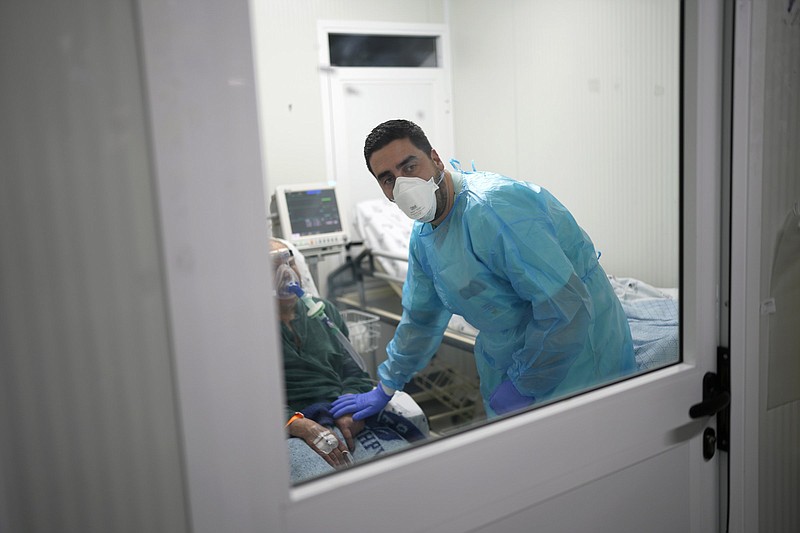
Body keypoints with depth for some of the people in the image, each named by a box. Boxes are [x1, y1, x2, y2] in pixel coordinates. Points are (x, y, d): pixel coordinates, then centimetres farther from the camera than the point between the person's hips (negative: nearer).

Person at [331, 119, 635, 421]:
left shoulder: (492, 209, -29)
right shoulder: (422, 236, 1)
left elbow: (567, 308, -31)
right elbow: (420, 318, 16)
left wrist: (522, 386, -20)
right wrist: (385, 390, 21)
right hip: (509, 357, 8)